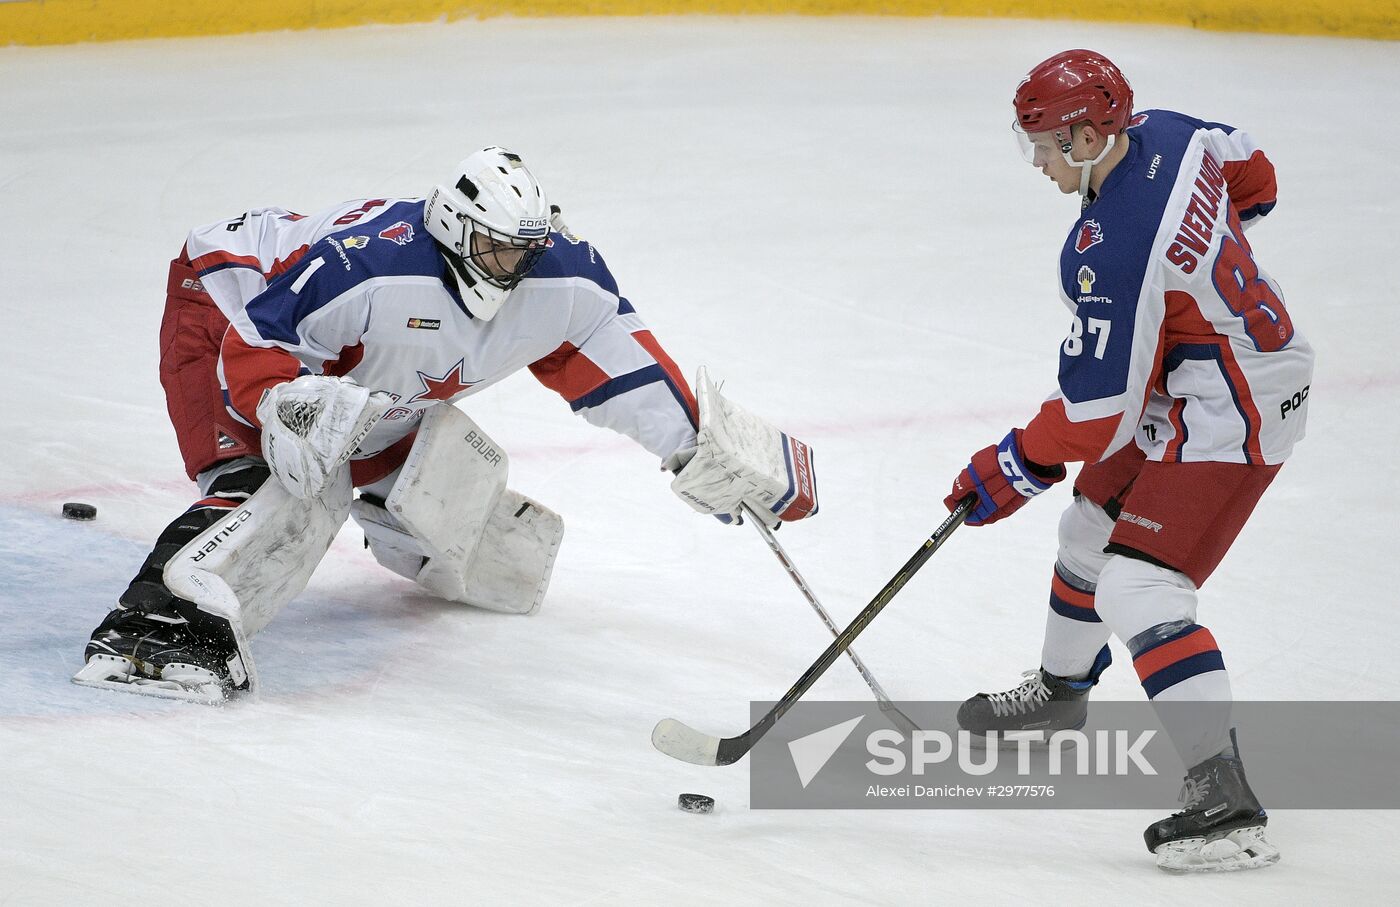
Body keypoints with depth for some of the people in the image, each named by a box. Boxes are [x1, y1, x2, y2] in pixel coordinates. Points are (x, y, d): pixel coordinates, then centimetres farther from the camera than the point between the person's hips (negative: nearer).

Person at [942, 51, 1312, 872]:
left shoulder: (1113, 252, -30)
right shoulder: (1165, 133, -6)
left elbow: (1094, 413, -24)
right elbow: (1253, 176, 16)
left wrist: (1010, 471, -11)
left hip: (1229, 415, -11)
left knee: (1138, 590, -18)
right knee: (1093, 527, 26)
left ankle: (1225, 801, -23)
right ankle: (1062, 689, 51)